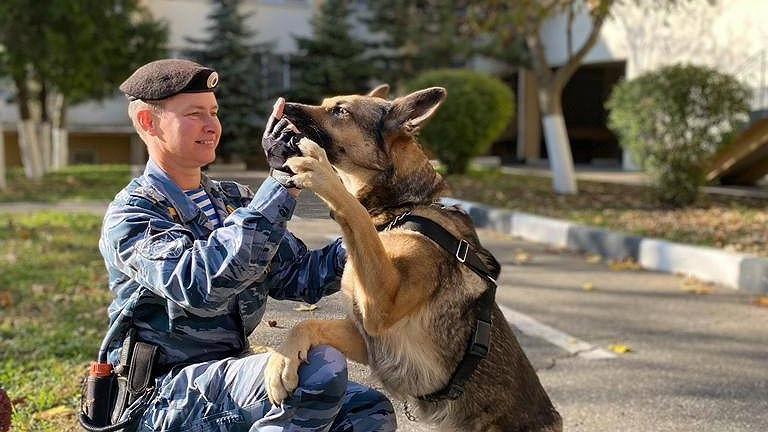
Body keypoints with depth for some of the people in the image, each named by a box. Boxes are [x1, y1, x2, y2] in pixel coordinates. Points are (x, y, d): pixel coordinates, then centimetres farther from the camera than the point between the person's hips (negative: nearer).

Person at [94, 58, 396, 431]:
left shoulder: (234, 200, 11)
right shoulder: (131, 214, -12)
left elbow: (298, 276, 8)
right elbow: (201, 287, -30)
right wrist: (281, 182, -31)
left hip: (231, 373, 7)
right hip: (163, 398, -7)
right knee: (319, 369, -29)